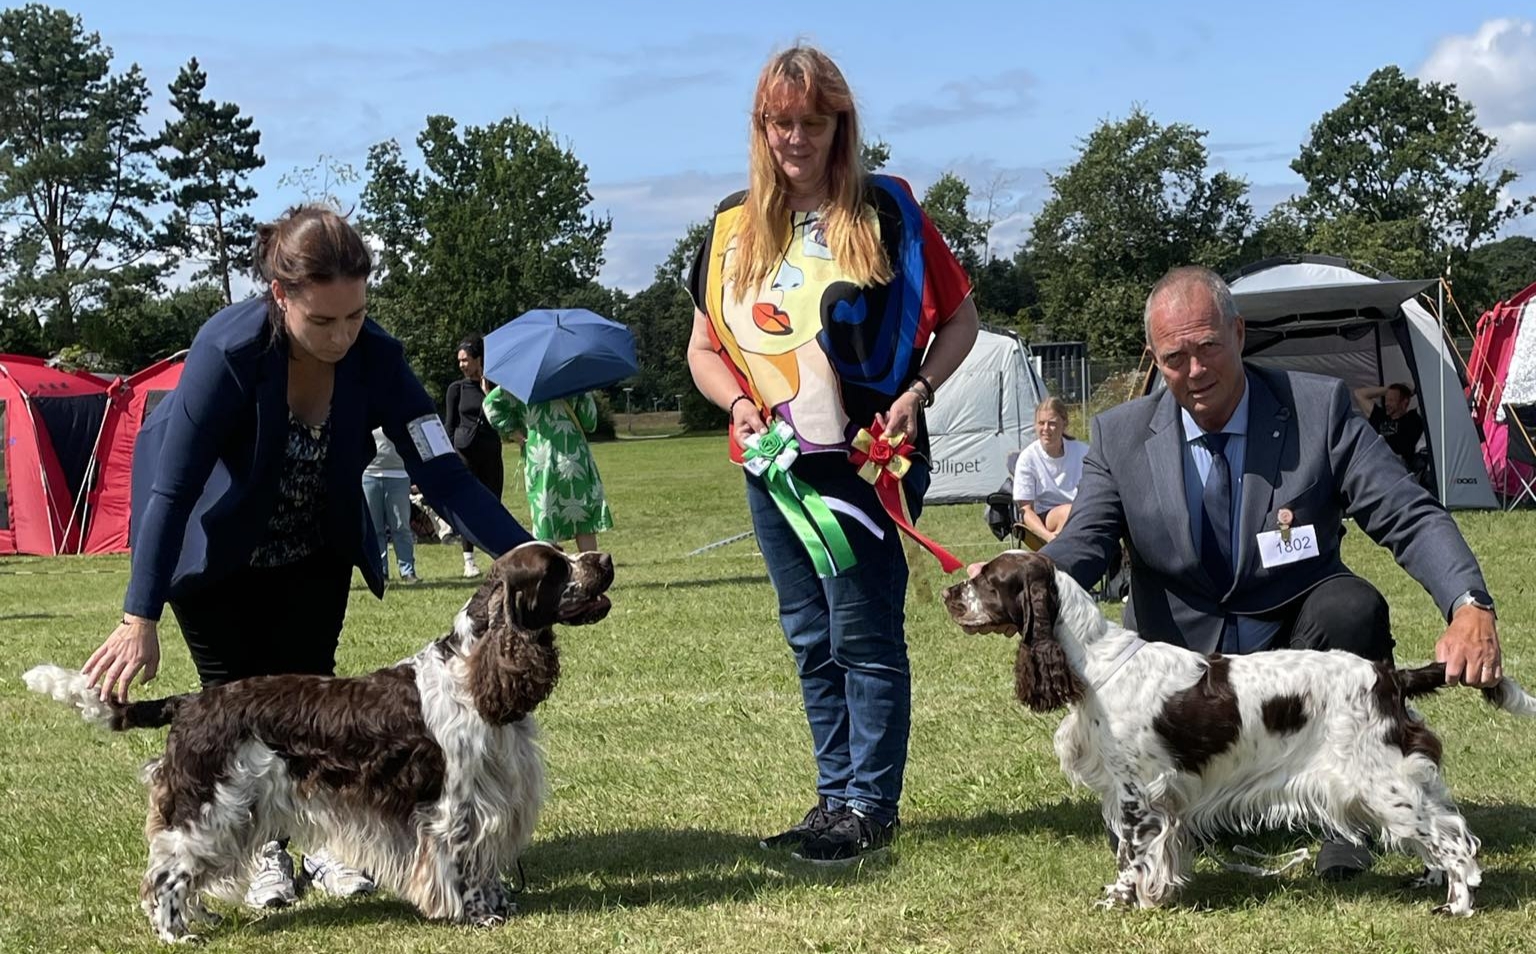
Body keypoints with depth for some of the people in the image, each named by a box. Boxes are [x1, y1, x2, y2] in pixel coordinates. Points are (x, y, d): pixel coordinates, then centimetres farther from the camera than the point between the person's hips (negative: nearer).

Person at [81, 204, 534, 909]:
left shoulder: (375, 357, -25)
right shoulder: (229, 349, -36)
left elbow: (442, 473, -26)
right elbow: (172, 489, -33)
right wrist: (141, 619, -35)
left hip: (315, 545, 3)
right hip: (215, 543, -3)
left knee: (308, 686, 3)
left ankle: (323, 840, 15)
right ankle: (261, 848, 14)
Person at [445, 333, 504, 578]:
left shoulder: (494, 386, 7)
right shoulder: (457, 388, 6)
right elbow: (450, 425, 6)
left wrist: (489, 392, -7)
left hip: (491, 451, 1)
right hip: (465, 450, -1)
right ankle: (469, 561, 2)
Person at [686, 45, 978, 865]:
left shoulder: (884, 212, -3)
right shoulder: (735, 226, 7)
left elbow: (959, 316, 3)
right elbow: (703, 347, 15)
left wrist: (918, 393, -11)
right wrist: (739, 403, -4)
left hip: (865, 459, -5)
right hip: (773, 464, 5)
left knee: (865, 637, -3)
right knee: (811, 641, 12)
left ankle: (871, 805, 5)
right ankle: (836, 795, 21)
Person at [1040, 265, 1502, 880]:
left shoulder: (1318, 408, -9)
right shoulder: (1120, 436, -3)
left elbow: (1411, 519, -14)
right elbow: (1083, 543, -10)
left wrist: (1470, 606, -33)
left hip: (1295, 651, -1)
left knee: (1353, 606, -33)